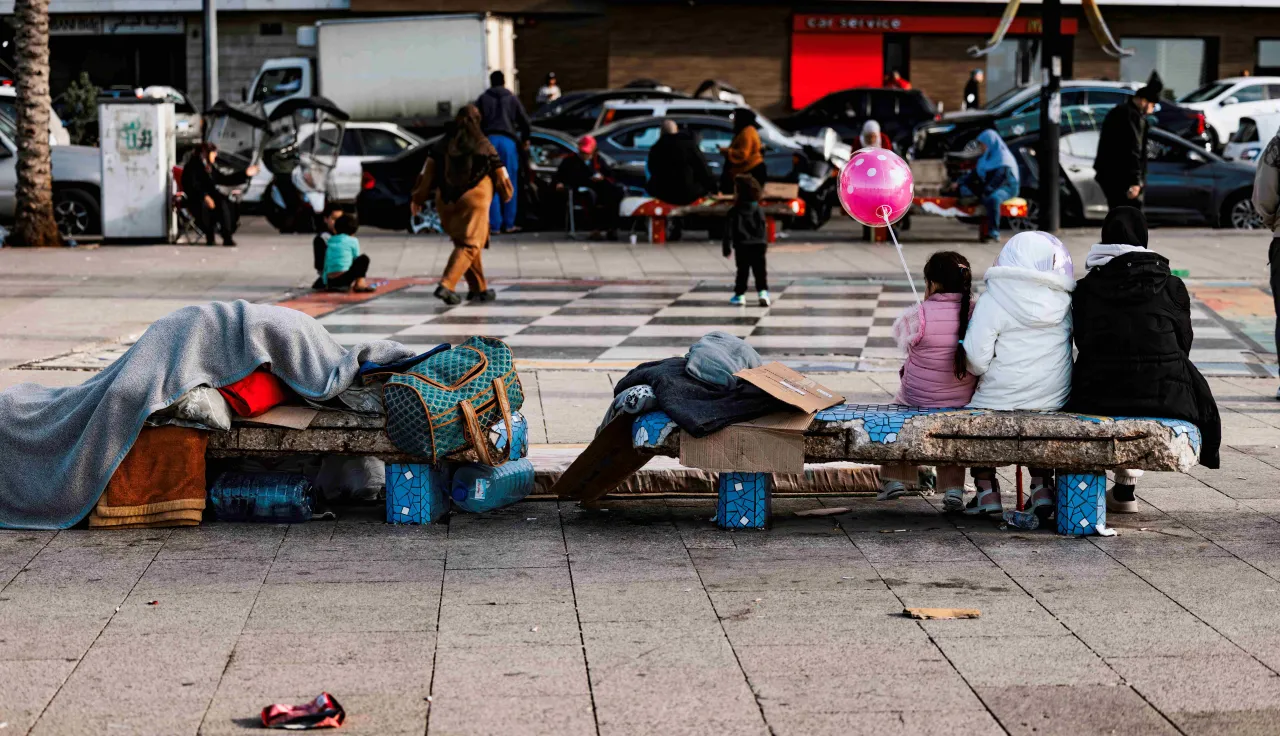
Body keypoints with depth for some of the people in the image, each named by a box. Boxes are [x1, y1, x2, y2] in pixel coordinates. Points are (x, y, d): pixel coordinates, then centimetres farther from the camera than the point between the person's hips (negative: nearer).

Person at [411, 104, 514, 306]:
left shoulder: (442, 145, 8)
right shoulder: (484, 146, 1)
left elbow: (428, 172, 2)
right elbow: (501, 175, 7)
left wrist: (418, 197, 6)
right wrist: (506, 194, 25)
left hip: (446, 201, 5)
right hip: (474, 200, -5)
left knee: (462, 242, 19)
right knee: (469, 245, -6)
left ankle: (479, 288, 26)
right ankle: (446, 285, -25)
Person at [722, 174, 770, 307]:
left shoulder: (734, 212, -4)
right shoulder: (758, 210, 6)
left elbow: (729, 231, -4)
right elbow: (764, 229, 10)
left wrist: (727, 247, 3)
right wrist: (765, 244, 20)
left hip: (742, 246, -2)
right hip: (759, 245, 2)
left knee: (742, 271, 8)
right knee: (760, 271, 4)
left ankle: (740, 295, 11)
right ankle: (763, 292, -9)